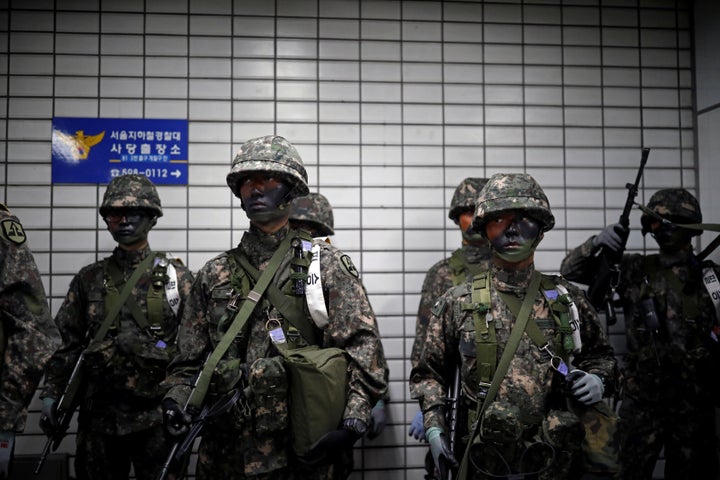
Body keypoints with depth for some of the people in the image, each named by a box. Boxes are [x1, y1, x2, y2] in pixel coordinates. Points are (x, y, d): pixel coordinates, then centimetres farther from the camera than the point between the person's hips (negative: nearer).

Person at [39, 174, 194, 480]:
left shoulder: (176, 276, 0)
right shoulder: (89, 278, 9)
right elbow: (66, 342, 10)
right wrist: (51, 395, 3)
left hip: (156, 412, -2)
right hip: (99, 412, 3)